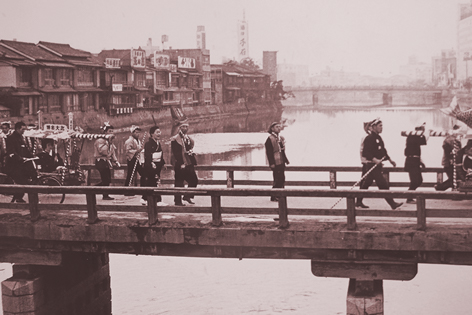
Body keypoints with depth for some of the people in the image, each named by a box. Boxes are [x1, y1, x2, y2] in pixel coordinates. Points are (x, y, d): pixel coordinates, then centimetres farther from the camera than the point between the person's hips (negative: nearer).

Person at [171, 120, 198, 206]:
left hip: (189, 164, 7)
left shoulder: (189, 139, 17)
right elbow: (175, 153, -13)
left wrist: (193, 162, 8)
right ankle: (177, 201, 6)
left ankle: (187, 196, 20)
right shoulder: (175, 139, -8)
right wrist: (181, 164, -19)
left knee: (194, 181, 5)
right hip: (180, 165, -7)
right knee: (179, 183, -2)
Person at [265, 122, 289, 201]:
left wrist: (286, 160, 15)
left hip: (282, 162, 8)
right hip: (276, 162, -8)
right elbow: (268, 152, -13)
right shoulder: (270, 139, -10)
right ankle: (273, 197, 0)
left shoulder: (281, 138, 14)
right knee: (277, 180, -8)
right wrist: (271, 163, -19)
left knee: (282, 179, 11)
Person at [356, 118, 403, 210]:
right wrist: (374, 159, -29)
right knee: (383, 185, -10)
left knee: (367, 183, 15)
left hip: (378, 165, 10)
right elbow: (365, 153, -20)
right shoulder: (369, 138, -15)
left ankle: (359, 202, 24)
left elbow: (383, 151, 25)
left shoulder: (378, 137, 16)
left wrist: (390, 160, 20)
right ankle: (392, 204, -9)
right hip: (372, 165, -10)